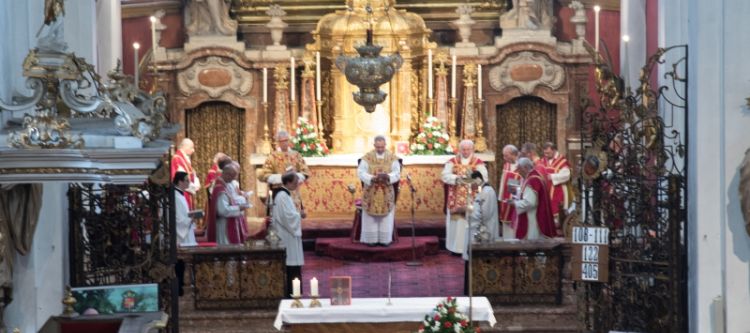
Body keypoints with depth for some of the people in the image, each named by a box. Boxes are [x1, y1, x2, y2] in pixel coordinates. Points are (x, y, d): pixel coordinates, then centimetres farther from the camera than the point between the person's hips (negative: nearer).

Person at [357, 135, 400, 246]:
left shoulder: (392, 157, -1)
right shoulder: (367, 157, -4)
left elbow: (397, 173, -5)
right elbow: (360, 172, -9)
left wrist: (387, 177, -25)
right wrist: (372, 178, -25)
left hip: (386, 192, 1)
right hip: (371, 192, -1)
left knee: (386, 216, 3)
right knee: (371, 216, 2)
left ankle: (385, 239, 10)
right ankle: (371, 239, 8)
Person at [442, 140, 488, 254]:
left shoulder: (478, 162, 3)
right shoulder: (452, 162, 7)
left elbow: (484, 178, -10)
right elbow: (445, 175, -6)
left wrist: (473, 176, -28)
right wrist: (457, 178, -22)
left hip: (472, 200, -1)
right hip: (456, 200, 1)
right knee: (456, 223, 2)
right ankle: (456, 247, 10)